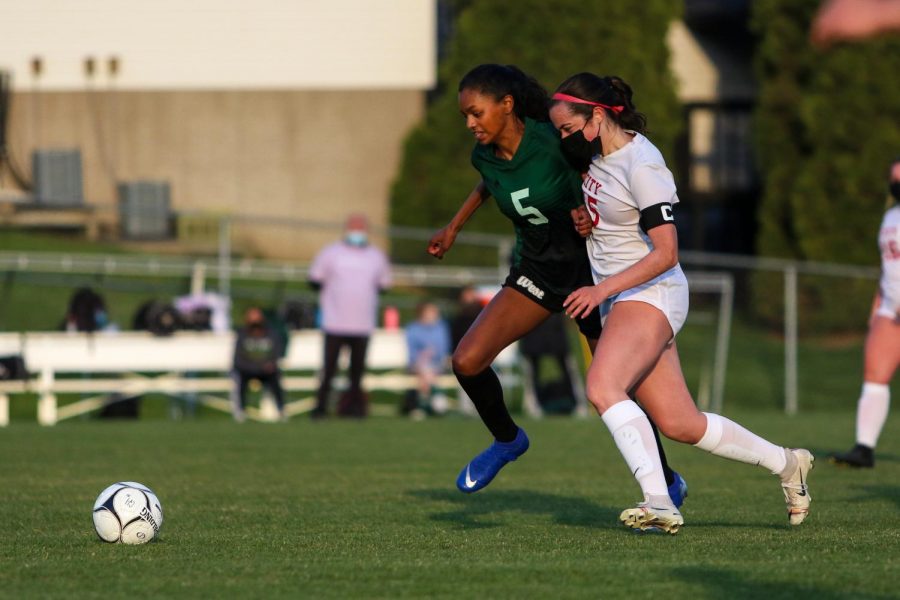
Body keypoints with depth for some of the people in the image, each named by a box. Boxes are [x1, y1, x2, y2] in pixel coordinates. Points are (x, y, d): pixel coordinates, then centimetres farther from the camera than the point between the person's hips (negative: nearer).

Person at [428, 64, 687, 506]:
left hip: (589, 267, -5)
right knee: (467, 361, -11)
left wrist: (589, 211, -26)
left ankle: (667, 483, 20)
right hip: (536, 269, 5)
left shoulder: (552, 143, -24)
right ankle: (506, 440, 17)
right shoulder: (485, 155, -6)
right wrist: (454, 228, 23)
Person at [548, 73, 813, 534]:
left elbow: (665, 254, -23)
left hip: (651, 294, -9)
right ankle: (786, 464, 22)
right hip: (619, 301, 9)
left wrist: (602, 289, -27)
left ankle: (659, 501, -38)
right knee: (680, 426, 6)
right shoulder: (600, 152, 7)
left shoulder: (641, 166, -18)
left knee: (602, 387, -31)